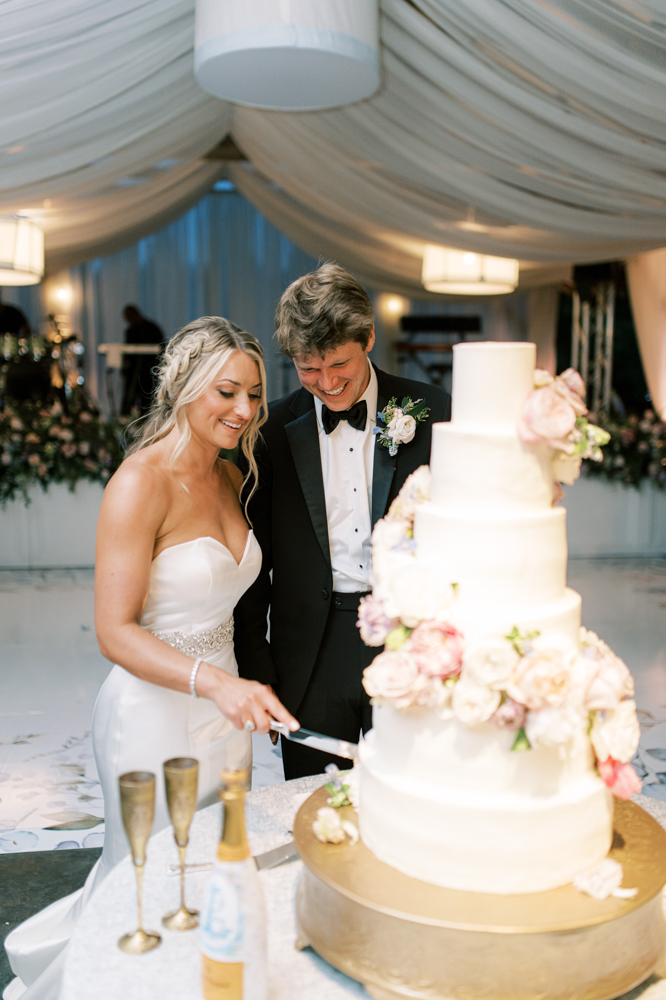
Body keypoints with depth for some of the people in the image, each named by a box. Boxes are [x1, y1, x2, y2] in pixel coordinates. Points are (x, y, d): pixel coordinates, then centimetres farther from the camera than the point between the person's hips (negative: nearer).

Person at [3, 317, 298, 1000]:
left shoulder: (231, 477, 4)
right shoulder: (140, 483, -20)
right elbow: (115, 631, -22)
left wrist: (247, 692, 8)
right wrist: (214, 682, -34)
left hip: (224, 707, 7)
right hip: (155, 712, -7)